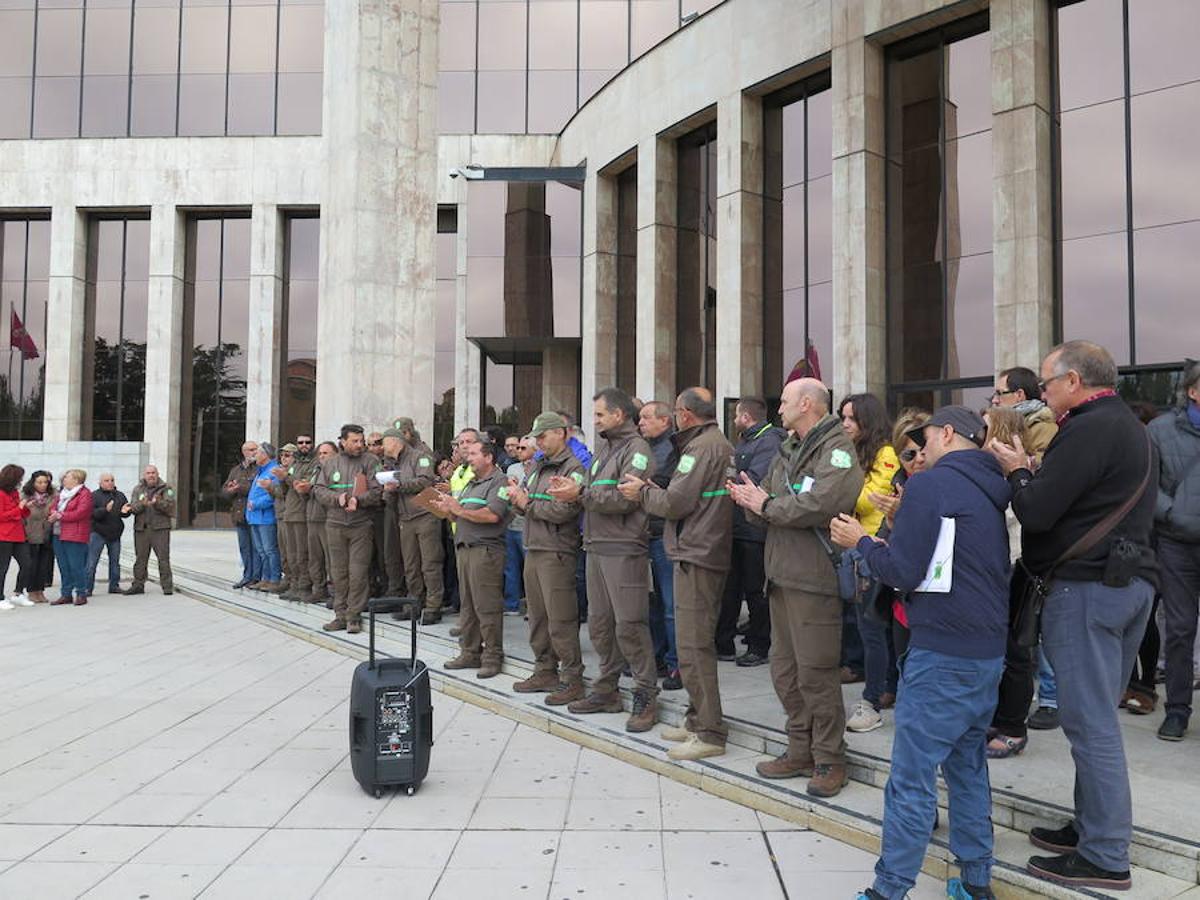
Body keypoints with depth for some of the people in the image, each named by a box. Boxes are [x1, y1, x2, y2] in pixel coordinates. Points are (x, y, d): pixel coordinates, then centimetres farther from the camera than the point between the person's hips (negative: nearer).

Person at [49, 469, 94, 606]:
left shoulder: (84, 494, -8)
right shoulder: (62, 493, 19)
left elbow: (80, 513, -17)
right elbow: (54, 508, 18)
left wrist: (60, 516, -17)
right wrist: (53, 514, -5)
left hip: (75, 536, -8)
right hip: (58, 535, 8)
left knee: (76, 566, -5)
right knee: (63, 567, 11)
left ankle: (81, 595, 2)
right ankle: (66, 594, 18)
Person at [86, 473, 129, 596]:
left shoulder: (120, 496, 12)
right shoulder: (94, 496, -4)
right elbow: (91, 513, -16)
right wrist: (105, 510, -30)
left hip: (115, 534, 5)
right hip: (98, 533, -5)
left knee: (115, 561, 12)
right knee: (91, 562, -6)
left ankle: (114, 586, 22)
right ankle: (87, 588, -1)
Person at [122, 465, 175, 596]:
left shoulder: (166, 488, 4)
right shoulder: (138, 489, 12)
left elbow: (170, 505, -7)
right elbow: (133, 508, 1)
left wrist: (158, 503, -24)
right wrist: (142, 504, -20)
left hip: (160, 528, -3)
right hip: (141, 528, 3)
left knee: (163, 558, -5)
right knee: (140, 558, 9)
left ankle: (167, 585, -2)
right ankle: (138, 585, 17)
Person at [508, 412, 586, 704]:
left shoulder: (573, 467, -10)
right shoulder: (536, 465, 17)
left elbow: (563, 511, -20)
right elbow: (525, 506, 17)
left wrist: (528, 503, -12)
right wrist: (517, 494, -5)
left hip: (557, 552, -8)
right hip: (533, 549, 8)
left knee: (561, 620, -5)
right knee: (537, 617, 14)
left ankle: (572, 680, 4)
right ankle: (545, 672, 26)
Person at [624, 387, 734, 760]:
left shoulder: (701, 447, -15)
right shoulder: (723, 445, 17)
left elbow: (675, 502, -18)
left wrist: (642, 491, 0)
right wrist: (652, 489, 9)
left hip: (695, 556, -11)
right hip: (712, 552, 11)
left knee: (693, 646, -7)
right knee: (699, 642, 16)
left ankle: (710, 733, -3)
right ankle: (698, 720, 25)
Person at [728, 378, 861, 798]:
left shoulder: (836, 448, -9)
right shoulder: (788, 451, 19)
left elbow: (822, 503, -26)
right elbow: (766, 506, 16)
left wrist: (768, 505, -14)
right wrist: (753, 500, -7)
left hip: (814, 577, -9)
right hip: (781, 574, 9)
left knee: (816, 672, -2)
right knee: (785, 669, 15)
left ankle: (829, 760, 12)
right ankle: (800, 751, 27)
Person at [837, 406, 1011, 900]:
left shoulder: (931, 485, -12)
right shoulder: (990, 492, 13)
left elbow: (902, 572, -15)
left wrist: (862, 541, 1)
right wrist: (892, 542, 16)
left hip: (942, 655, -8)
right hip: (989, 650, 9)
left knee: (912, 777, -3)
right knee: (969, 766, 18)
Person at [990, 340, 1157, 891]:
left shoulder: (1088, 430, -16)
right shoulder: (1131, 429, 17)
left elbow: (1037, 512, -19)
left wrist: (1016, 471, -1)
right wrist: (1035, 470, 11)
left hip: (1088, 586, -10)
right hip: (1133, 580, 10)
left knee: (1090, 722, -3)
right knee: (1098, 717, 17)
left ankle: (1105, 856, 4)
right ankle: (1093, 826, 27)